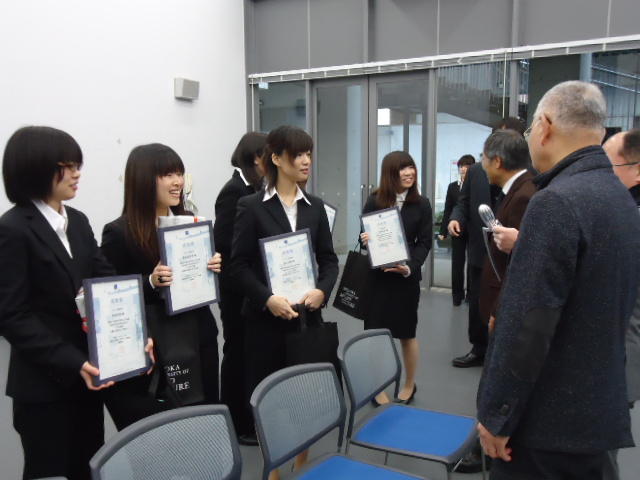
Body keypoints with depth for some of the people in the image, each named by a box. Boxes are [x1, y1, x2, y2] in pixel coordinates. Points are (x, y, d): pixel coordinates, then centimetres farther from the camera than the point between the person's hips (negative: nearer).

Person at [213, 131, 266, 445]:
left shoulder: (252, 189, 10)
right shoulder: (235, 191, -17)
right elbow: (223, 243, -23)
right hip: (238, 288, -9)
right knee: (238, 352, 4)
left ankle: (247, 415, 32)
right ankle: (236, 424, 20)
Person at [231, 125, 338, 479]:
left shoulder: (315, 206, 9)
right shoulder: (252, 206, -4)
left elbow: (329, 259, 9)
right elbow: (239, 265, -6)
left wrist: (322, 291, -10)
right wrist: (267, 298, -18)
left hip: (308, 315, 4)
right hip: (266, 319, -3)